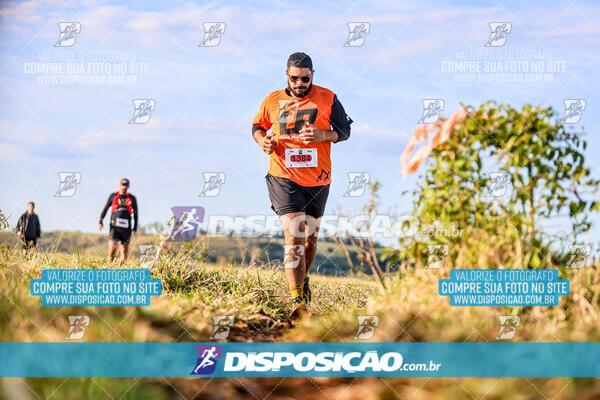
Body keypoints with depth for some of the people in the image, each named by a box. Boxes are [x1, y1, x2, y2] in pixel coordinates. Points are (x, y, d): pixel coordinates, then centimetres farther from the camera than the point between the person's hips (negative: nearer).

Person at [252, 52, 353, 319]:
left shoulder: (328, 99, -2)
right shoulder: (272, 101, 1)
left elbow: (345, 130, 4)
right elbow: (258, 125, 17)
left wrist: (323, 135, -16)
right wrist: (262, 140, -6)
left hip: (318, 180, 2)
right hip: (284, 178, -2)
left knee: (310, 237, 16)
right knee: (293, 235, -17)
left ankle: (303, 281, 43)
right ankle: (298, 300, -21)